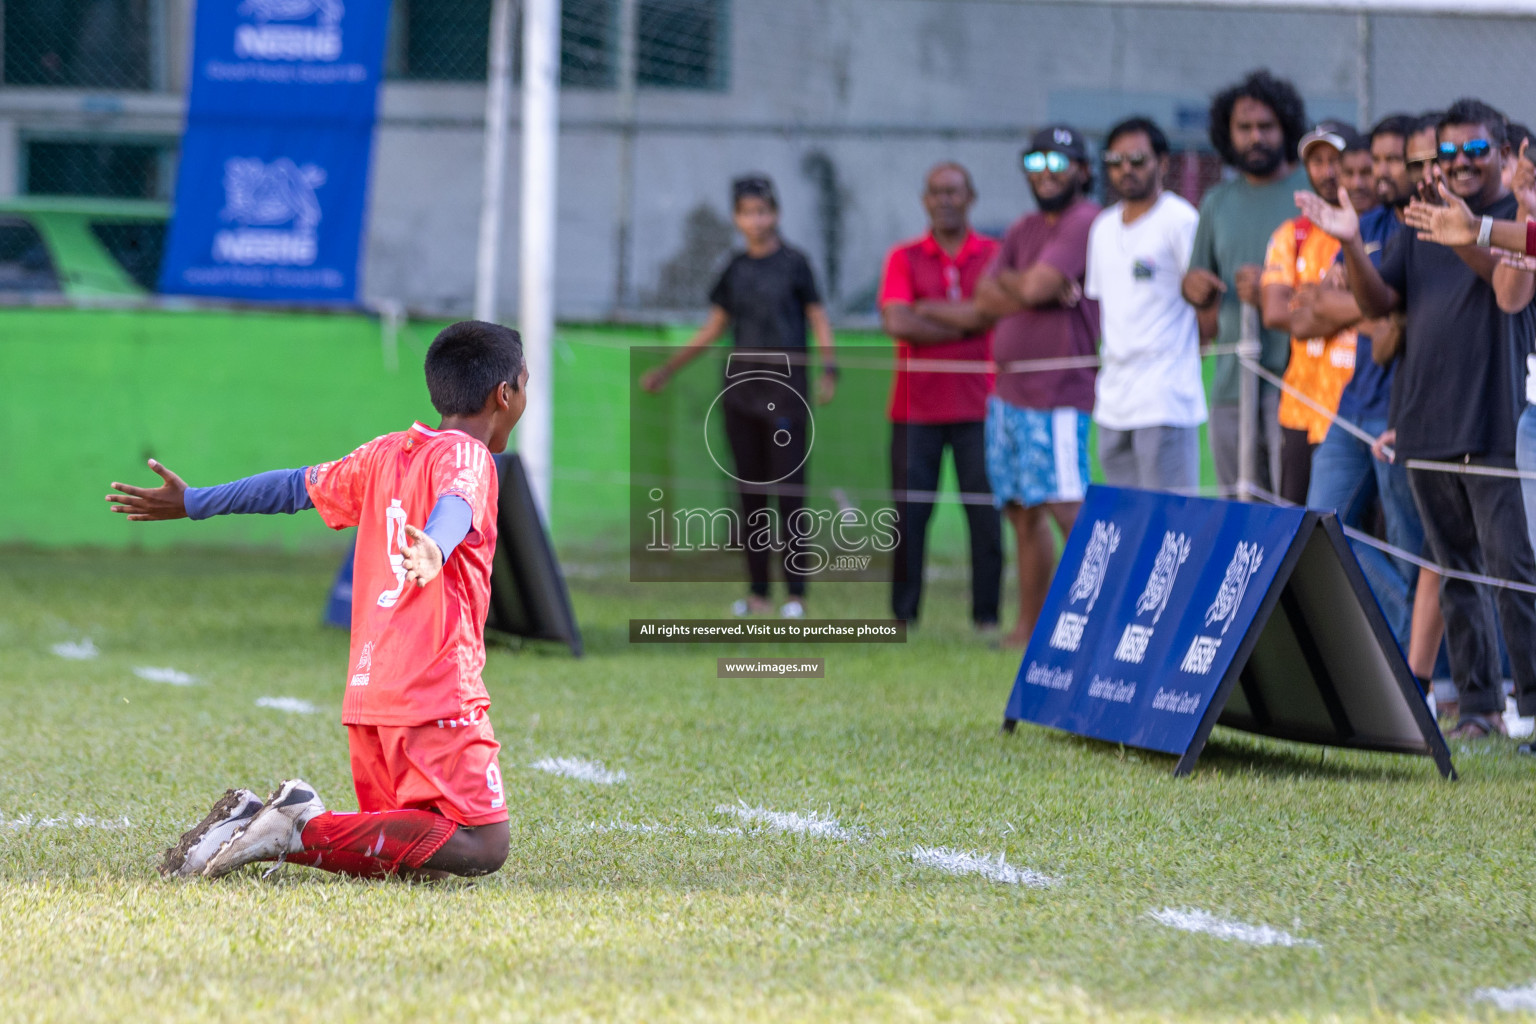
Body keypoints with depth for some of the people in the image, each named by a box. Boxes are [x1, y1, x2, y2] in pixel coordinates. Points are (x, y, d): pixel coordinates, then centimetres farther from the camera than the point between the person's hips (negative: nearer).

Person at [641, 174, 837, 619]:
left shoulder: (794, 263, -1)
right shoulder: (737, 268, 12)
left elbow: (819, 319, -2)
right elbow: (713, 329, 20)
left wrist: (829, 370, -18)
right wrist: (665, 371, 20)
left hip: (785, 390, -5)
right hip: (741, 390, 5)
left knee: (790, 491, -7)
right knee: (750, 493, 5)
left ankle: (796, 593, -5)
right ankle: (757, 591, 10)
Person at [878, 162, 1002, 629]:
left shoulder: (993, 255, 6)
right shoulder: (904, 258, 7)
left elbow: (988, 311, -10)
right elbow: (896, 322, -7)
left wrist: (926, 311, -5)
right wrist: (962, 324, -7)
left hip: (977, 406, 0)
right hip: (916, 409, 0)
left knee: (985, 512, -3)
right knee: (910, 513, -1)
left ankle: (987, 614, 2)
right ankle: (903, 616, 5)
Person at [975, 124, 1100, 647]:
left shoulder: (1086, 223, -10)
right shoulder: (1022, 230, 17)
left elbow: (1035, 286, -19)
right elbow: (984, 299, 7)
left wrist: (1005, 281, 1)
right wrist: (1031, 290, -9)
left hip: (1058, 396, -9)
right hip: (1008, 390, 9)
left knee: (1066, 507, -15)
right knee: (1024, 512, 11)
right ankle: (1029, 626, 17)